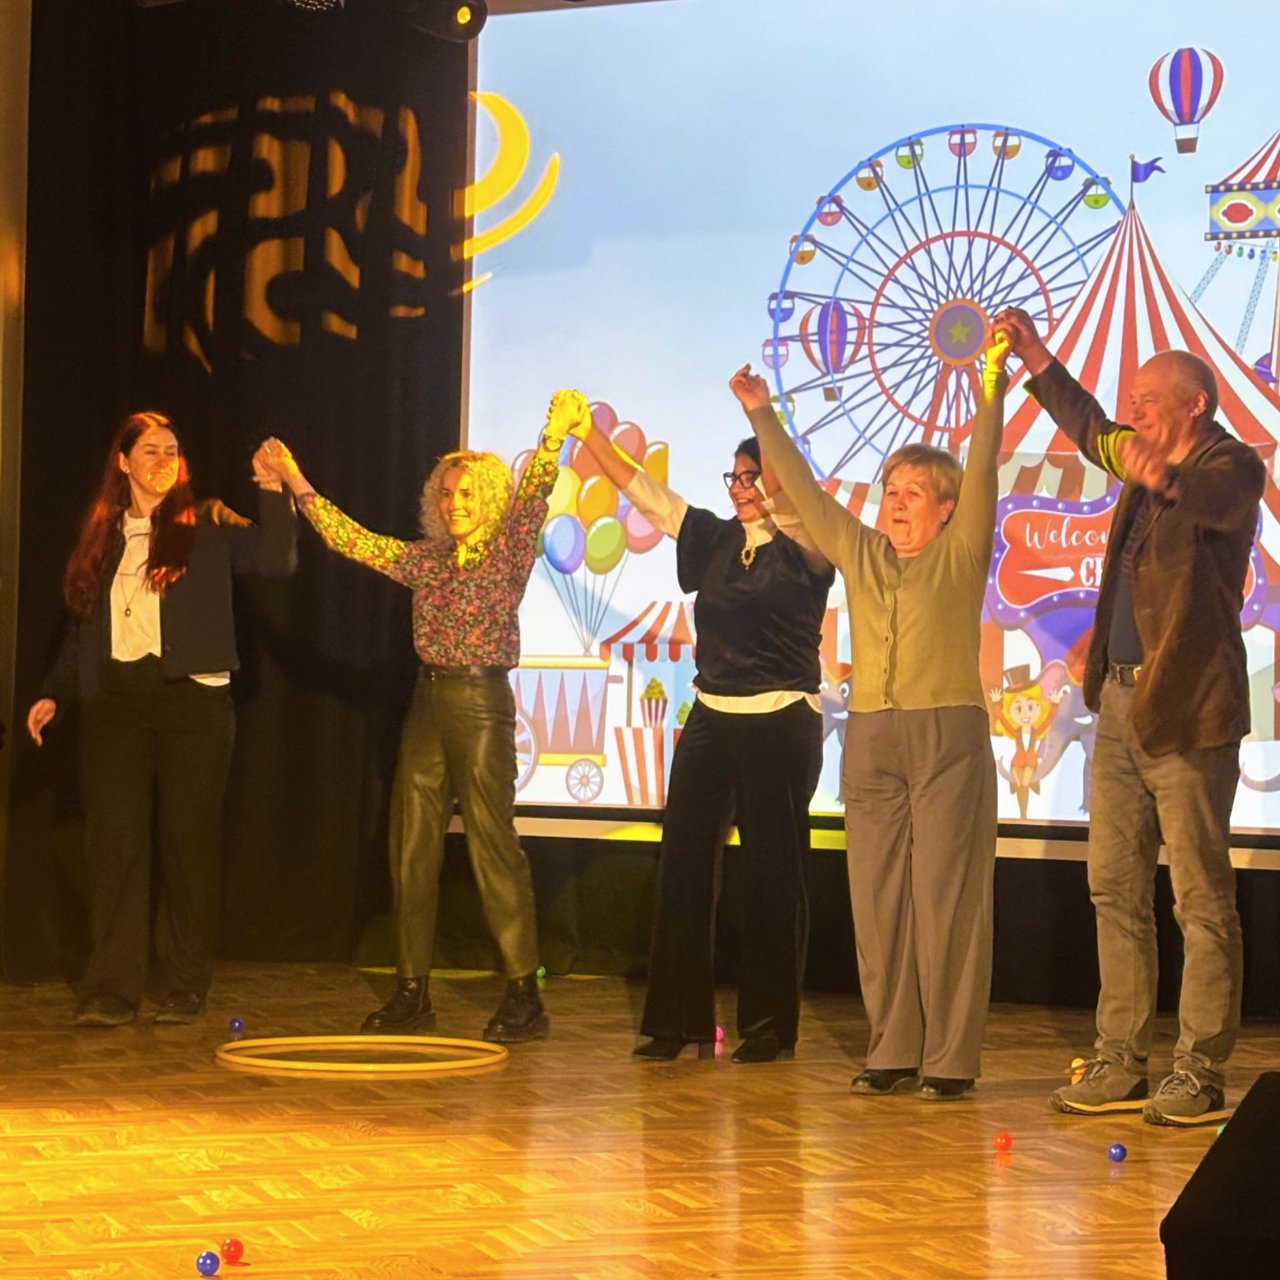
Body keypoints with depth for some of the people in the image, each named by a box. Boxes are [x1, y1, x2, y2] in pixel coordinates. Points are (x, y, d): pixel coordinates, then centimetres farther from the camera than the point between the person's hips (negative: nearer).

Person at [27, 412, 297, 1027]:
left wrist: (273, 492, -17)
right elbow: (80, 628, 19)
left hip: (193, 698, -2)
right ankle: (112, 991, -2)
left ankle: (187, 988, 7)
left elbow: (276, 560, -8)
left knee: (188, 842, 0)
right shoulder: (101, 537, 16)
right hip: (114, 700, 3)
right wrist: (54, 693, 12)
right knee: (114, 842, -3)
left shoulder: (207, 525, 6)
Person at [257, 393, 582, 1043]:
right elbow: (352, 540, 14)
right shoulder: (426, 559, 14)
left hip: (482, 703, -6)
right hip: (428, 703, 6)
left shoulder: (508, 554, -1)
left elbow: (532, 497, -16)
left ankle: (524, 995, -4)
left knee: (493, 845, -7)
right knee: (411, 847, 4)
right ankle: (412, 992, 11)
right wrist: (296, 484, 11)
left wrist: (554, 436, -32)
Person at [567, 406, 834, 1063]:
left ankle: (771, 1025, 9)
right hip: (711, 719, 6)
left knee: (772, 872, 0)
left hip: (781, 725, -6)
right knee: (682, 862, 1)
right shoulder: (715, 538, 11)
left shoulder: (804, 547, -5)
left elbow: (794, 510, -25)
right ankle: (679, 1019, 7)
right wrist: (588, 434, 8)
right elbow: (643, 491, 13)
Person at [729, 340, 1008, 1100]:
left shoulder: (960, 554, 4)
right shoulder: (859, 554, 16)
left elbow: (982, 475, -7)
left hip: (949, 736, -5)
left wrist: (991, 398, -17)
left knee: (947, 897, -5)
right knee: (878, 900, 3)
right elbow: (804, 491, 18)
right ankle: (893, 1053, 10)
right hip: (871, 741, 5)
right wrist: (761, 417, 16)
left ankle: (951, 1059, -3)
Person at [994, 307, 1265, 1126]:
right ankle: (1121, 1065, 17)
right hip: (1121, 705, 9)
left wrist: (1164, 481, -54)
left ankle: (1199, 1074, 1)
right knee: (1116, 891, 10)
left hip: (1187, 714, -9)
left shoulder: (1231, 468, -10)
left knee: (1202, 901, -3)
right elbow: (1091, 431, 33)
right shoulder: (1150, 466, 15)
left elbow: (1218, 502, -33)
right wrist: (1034, 356, 28)